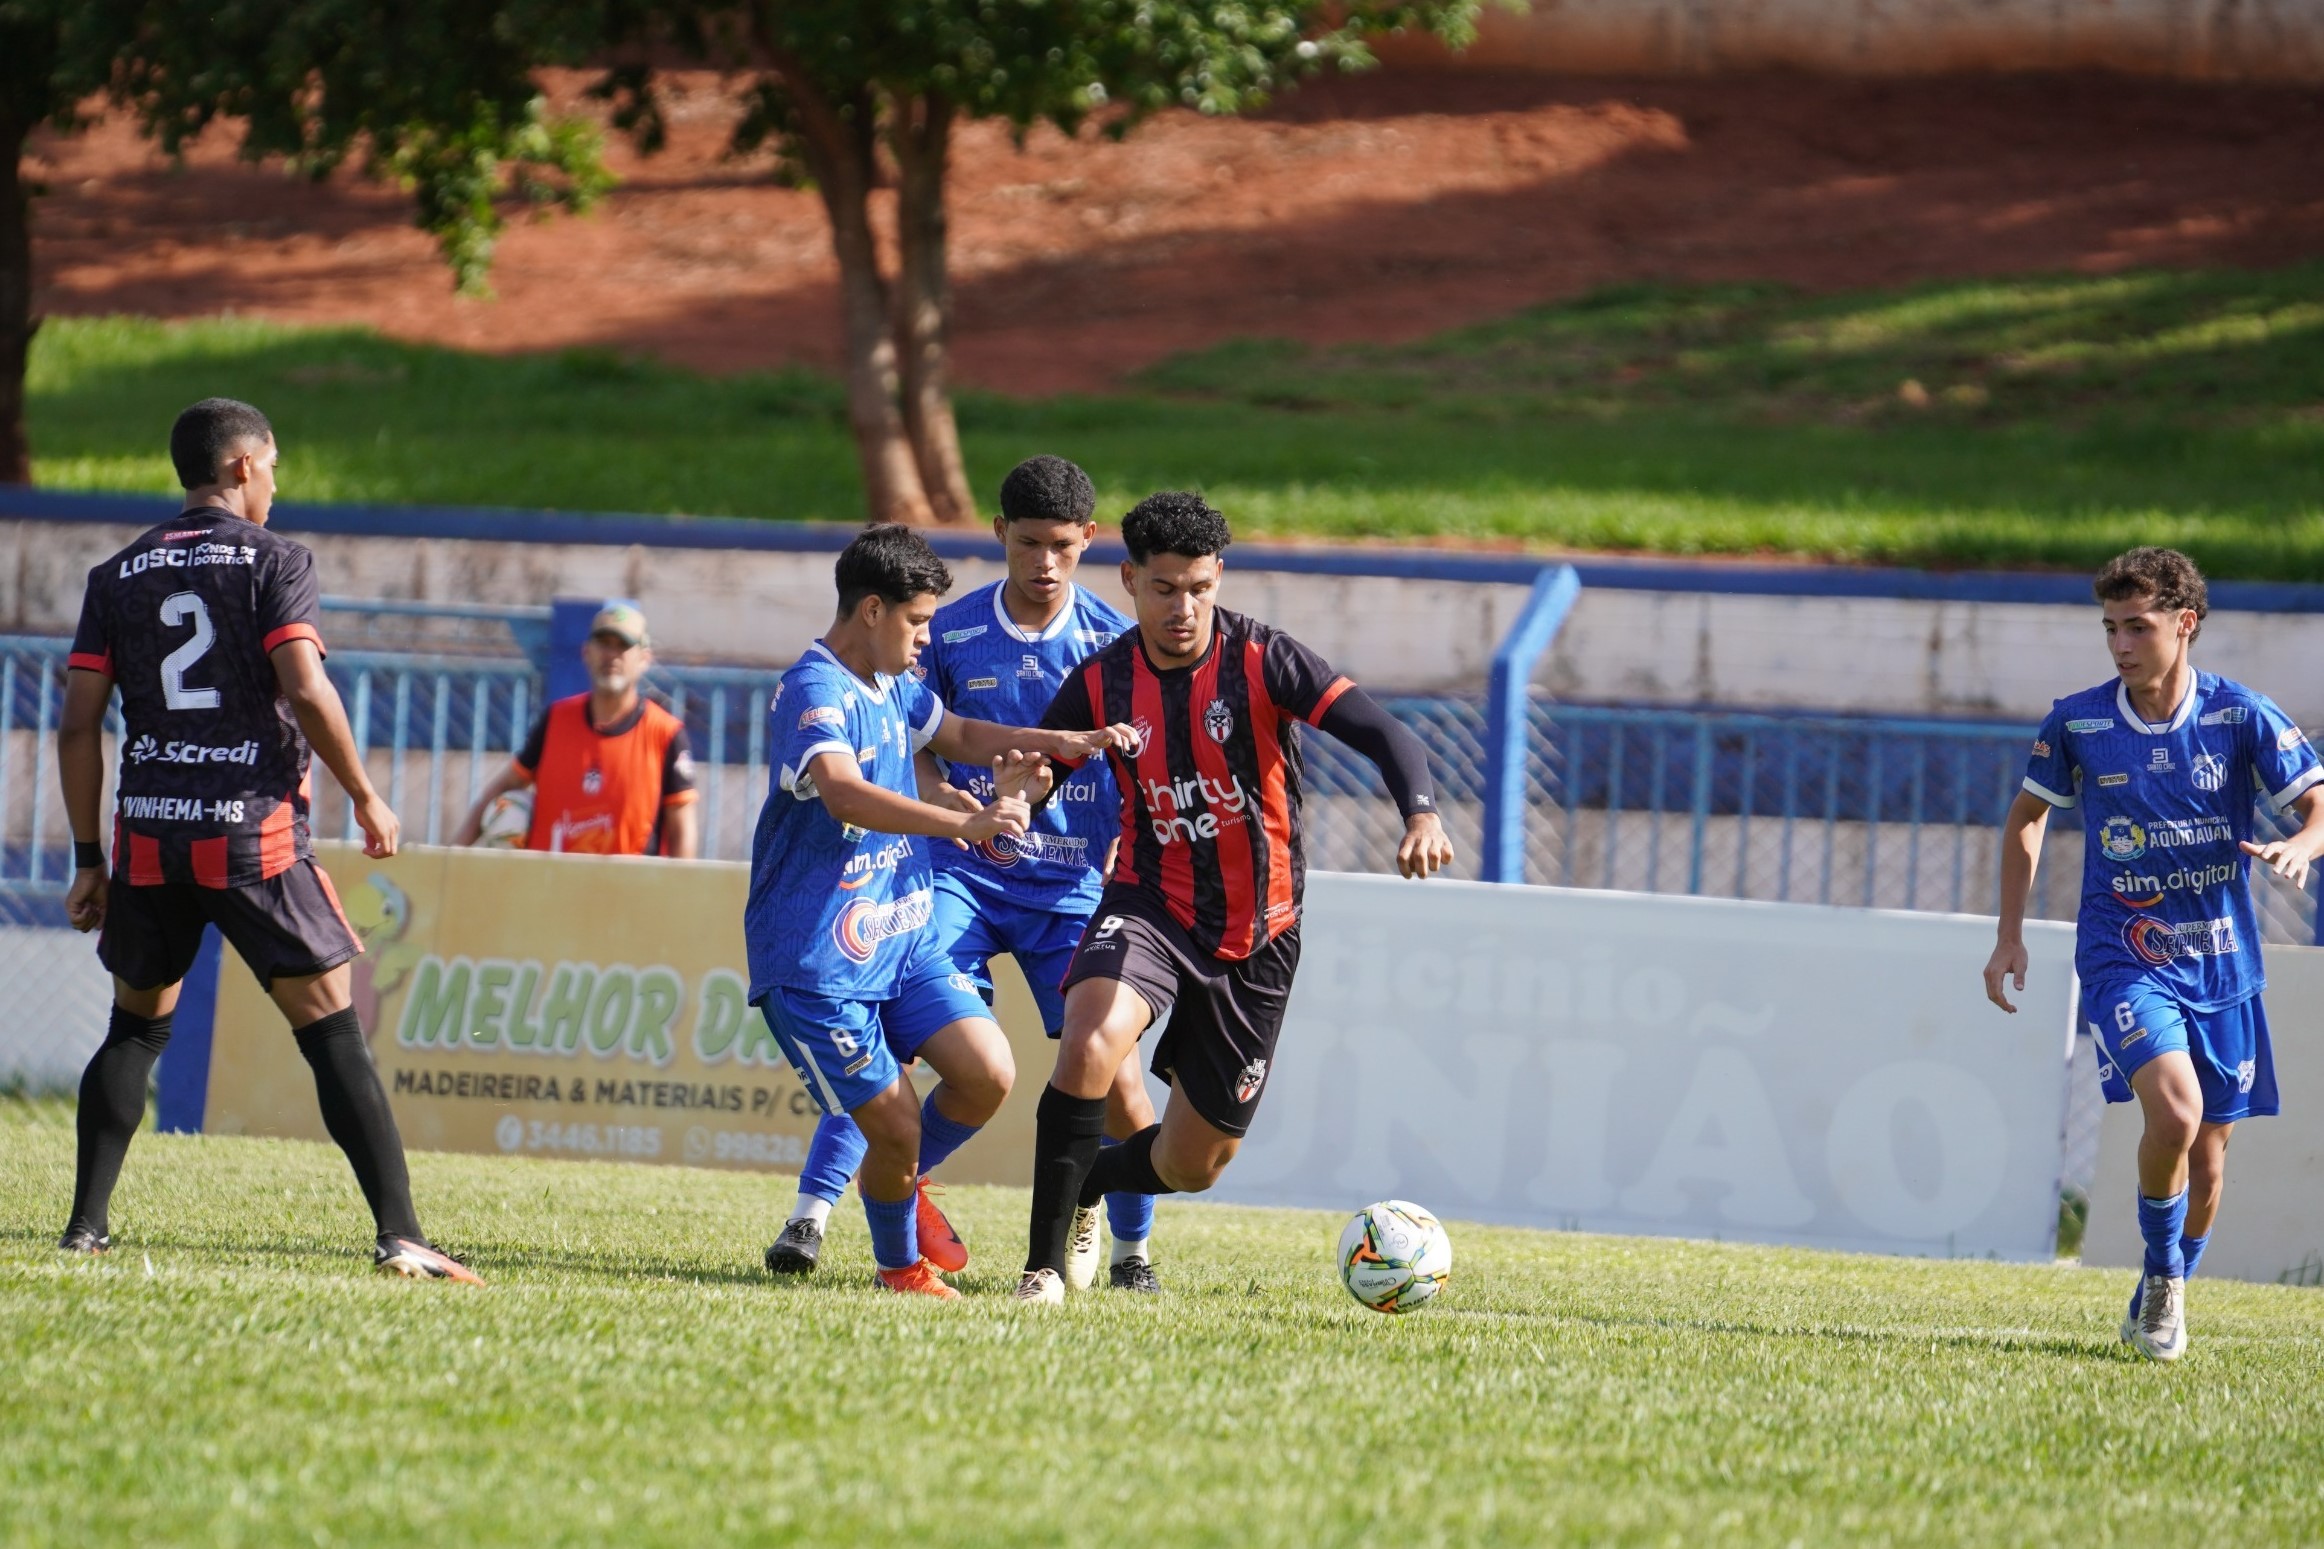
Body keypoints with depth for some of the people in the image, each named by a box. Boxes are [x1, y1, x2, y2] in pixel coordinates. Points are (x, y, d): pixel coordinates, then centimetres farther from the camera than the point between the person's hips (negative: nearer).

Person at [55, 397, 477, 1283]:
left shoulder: (117, 576, 11)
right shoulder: (272, 560, -1)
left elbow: (78, 725, 7)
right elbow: (304, 690, -12)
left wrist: (89, 859, 13)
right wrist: (365, 797, 0)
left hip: (148, 834, 4)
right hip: (254, 826, -4)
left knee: (135, 1027, 20)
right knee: (332, 1032, -3)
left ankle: (86, 1225, 15)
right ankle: (398, 1234, -10)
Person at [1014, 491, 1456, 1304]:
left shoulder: (1262, 660, -13)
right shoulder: (1101, 685, -5)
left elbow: (1383, 734, -20)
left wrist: (1421, 813, -41)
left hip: (1255, 938, 0)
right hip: (1151, 909, 0)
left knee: (1193, 1165, 8)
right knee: (1090, 1045, -33)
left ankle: (1082, 1188, 42)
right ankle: (1046, 1261, -21)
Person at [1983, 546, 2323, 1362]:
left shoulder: (2241, 716, -6)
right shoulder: (2075, 723, -4)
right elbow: (2028, 816, 12)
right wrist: (2009, 935, 8)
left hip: (2222, 964, 2)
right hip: (2123, 956, -2)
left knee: (2206, 1156, 8)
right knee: (2175, 1109, -25)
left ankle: (2164, 1299, 32)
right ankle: (2160, 1274, -2)